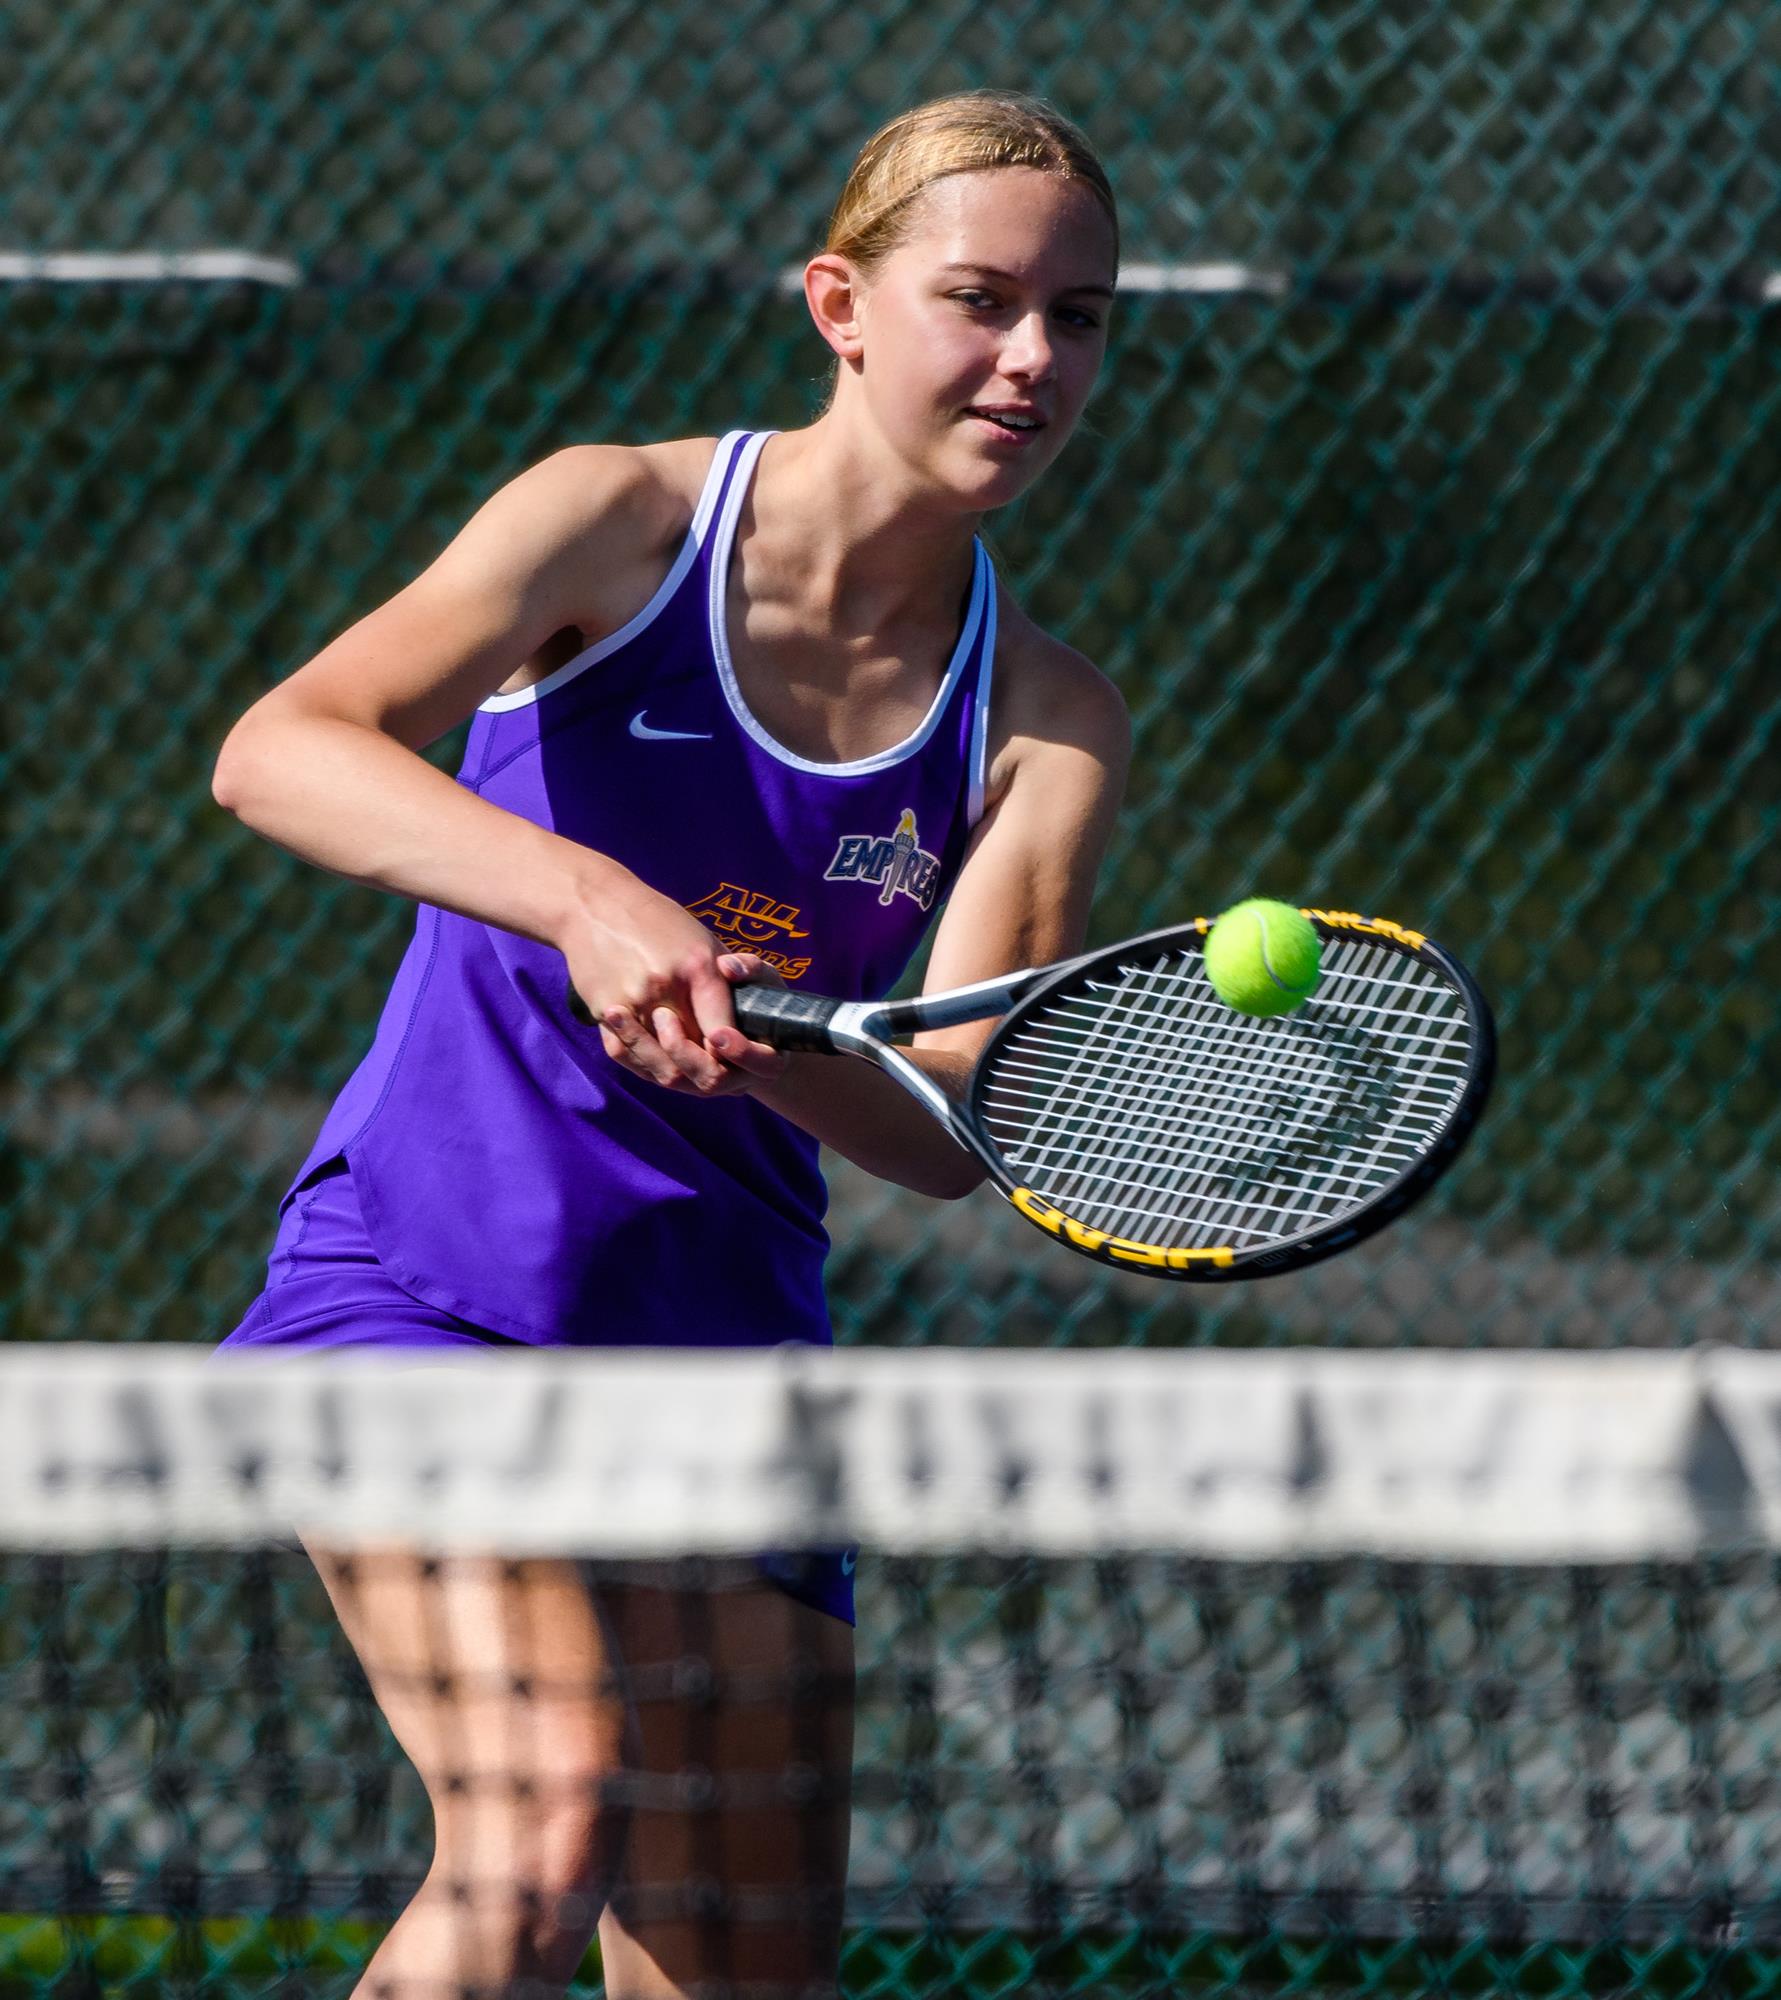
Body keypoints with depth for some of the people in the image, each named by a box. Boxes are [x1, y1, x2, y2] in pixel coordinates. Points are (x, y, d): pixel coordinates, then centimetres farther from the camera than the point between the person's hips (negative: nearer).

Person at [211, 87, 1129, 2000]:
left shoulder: (1048, 727, 1)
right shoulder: (624, 520, -8)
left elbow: (952, 1127, -12)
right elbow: (275, 749, -24)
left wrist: (741, 1032, -33)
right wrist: (588, 899, -39)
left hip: (723, 1345, 5)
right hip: (423, 1274, -5)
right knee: (551, 1816, -28)